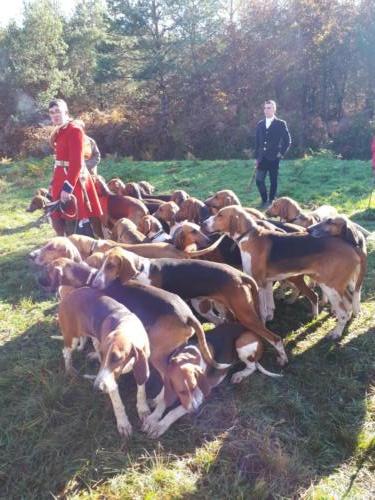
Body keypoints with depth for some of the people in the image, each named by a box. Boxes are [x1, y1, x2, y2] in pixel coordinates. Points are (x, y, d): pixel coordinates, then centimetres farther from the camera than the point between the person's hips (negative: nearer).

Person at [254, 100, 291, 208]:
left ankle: (270, 202, 15)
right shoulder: (260, 124, 11)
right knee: (259, 180, -4)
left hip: (273, 158, -3)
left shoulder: (281, 124, -1)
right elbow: (257, 142, 13)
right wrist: (256, 158, 9)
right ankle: (264, 200, 13)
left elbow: (287, 141, 1)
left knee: (273, 181, 3)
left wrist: (281, 153, -6)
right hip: (262, 158, 3)